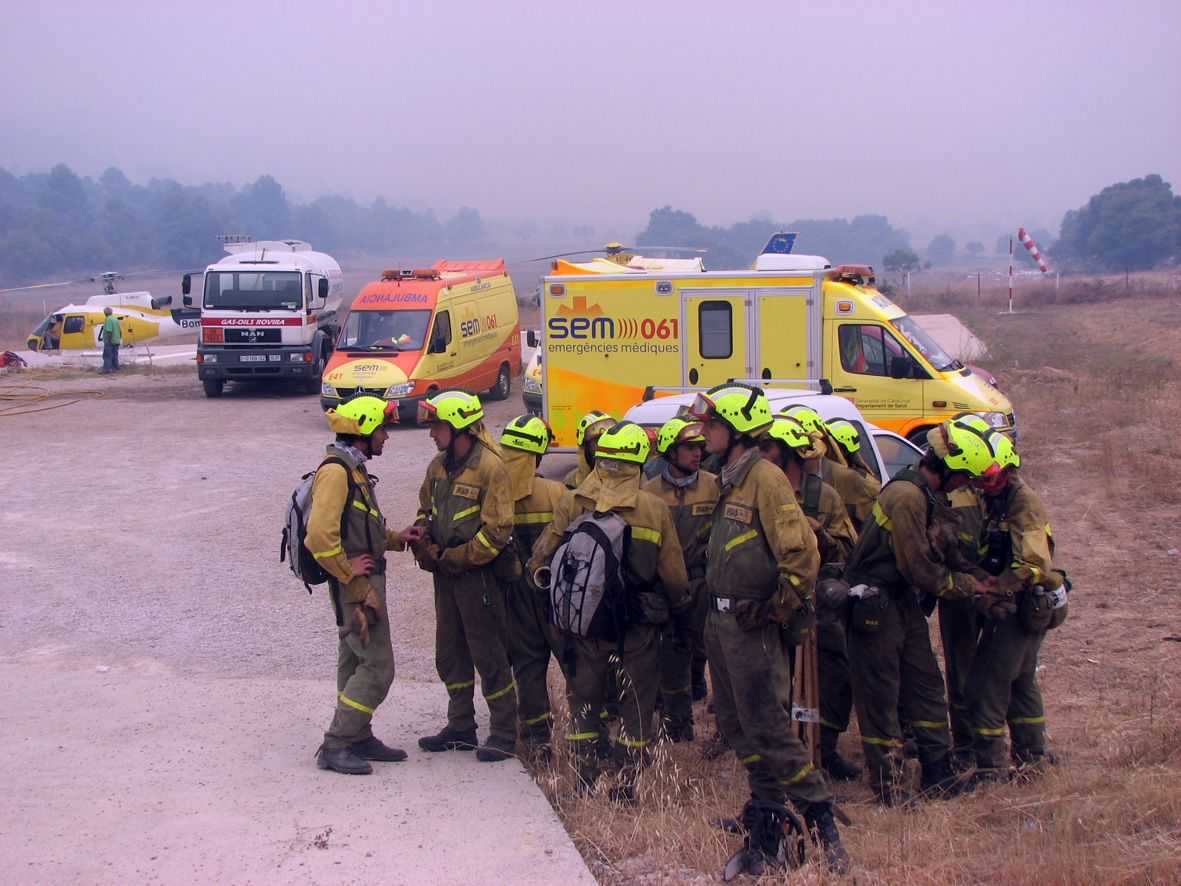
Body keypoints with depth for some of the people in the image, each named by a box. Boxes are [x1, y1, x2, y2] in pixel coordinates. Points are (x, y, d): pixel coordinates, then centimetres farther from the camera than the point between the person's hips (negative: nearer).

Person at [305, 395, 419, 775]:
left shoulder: (352, 470, 15)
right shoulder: (336, 471, -18)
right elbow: (320, 536, -27)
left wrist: (395, 538, 9)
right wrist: (349, 574, -19)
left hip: (363, 583, 10)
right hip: (357, 586, -10)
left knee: (356, 663, 17)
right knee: (377, 667, -8)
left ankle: (359, 738, 26)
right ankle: (335, 747, -4)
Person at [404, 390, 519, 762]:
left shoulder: (490, 467, -16)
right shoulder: (439, 465, 8)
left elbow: (497, 531, -19)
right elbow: (425, 512, 19)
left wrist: (455, 559, -16)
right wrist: (424, 548, 0)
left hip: (477, 574, -8)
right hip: (445, 573, 8)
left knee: (488, 654, -2)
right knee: (450, 653, 14)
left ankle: (504, 732, 6)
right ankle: (460, 727, 25)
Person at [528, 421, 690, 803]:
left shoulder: (571, 503, -8)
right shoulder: (654, 509, -10)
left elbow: (542, 557, -1)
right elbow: (673, 572, -3)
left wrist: (543, 576, 20)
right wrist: (678, 604, 15)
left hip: (584, 618, 2)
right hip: (638, 626, -1)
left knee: (584, 695, 16)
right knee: (636, 700, 9)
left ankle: (584, 777, 19)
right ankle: (627, 782, 9)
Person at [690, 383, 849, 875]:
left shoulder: (765, 477, -15)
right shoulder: (730, 481, 14)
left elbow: (800, 550, -22)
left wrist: (781, 608, -16)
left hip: (752, 624, -10)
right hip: (721, 621, 10)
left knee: (767, 726, -9)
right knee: (736, 724, 14)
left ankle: (821, 821, -1)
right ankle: (767, 826, 23)